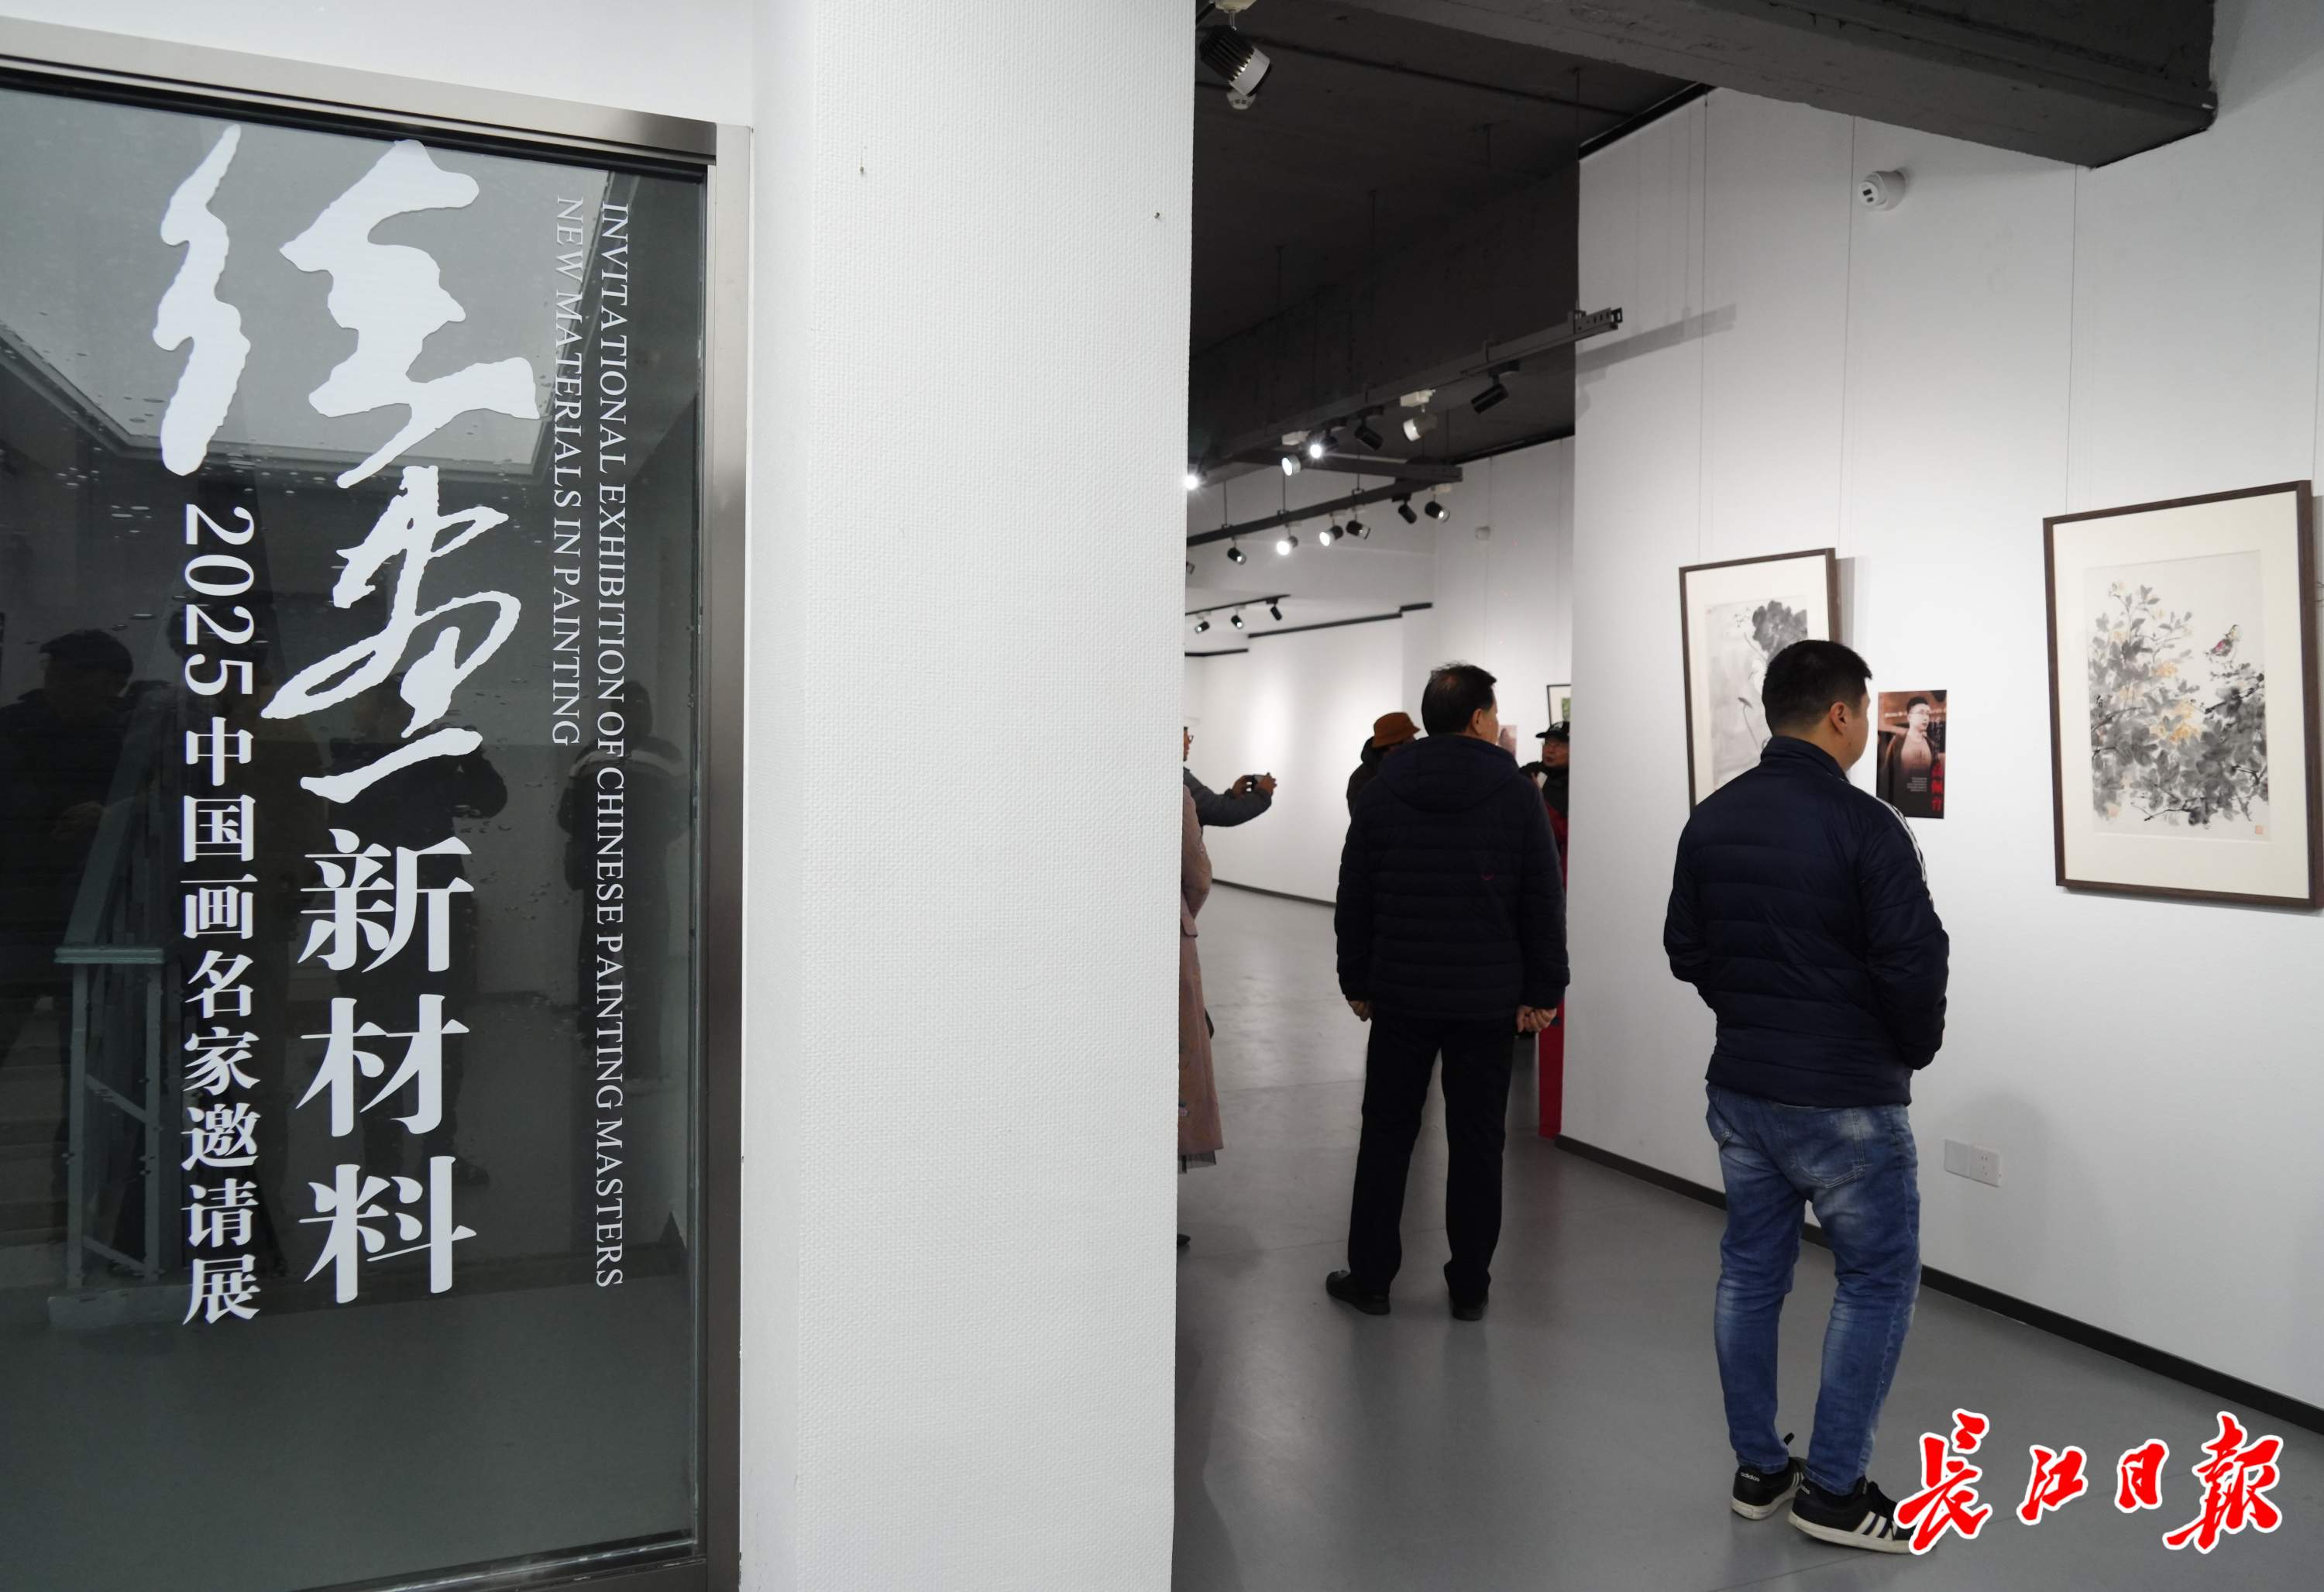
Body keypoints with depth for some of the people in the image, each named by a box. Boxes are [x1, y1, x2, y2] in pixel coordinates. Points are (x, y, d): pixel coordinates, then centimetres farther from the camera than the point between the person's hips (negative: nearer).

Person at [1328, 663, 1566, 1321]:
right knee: (1476, 1143, 8)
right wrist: (1542, 991, 0)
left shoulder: (1381, 792, 1)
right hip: (1487, 998, -1)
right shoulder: (1516, 792, -4)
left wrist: (1357, 982, 11)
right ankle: (1469, 1286, 15)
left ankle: (1369, 1276, 16)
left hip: (1400, 993, 1)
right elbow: (1544, 901, -5)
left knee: (1386, 1135, 10)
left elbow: (1353, 897, 4)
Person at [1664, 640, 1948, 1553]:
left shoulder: (1711, 819, 4)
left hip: (1739, 1086, 7)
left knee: (1750, 1271, 14)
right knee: (1877, 1281, 8)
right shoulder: (1864, 825, -17)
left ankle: (1758, 1470, 25)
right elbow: (1914, 966, -18)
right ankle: (1833, 1490, 13)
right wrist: (1914, 1049, 0)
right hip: (1845, 1099, -6)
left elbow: (1685, 950, 9)